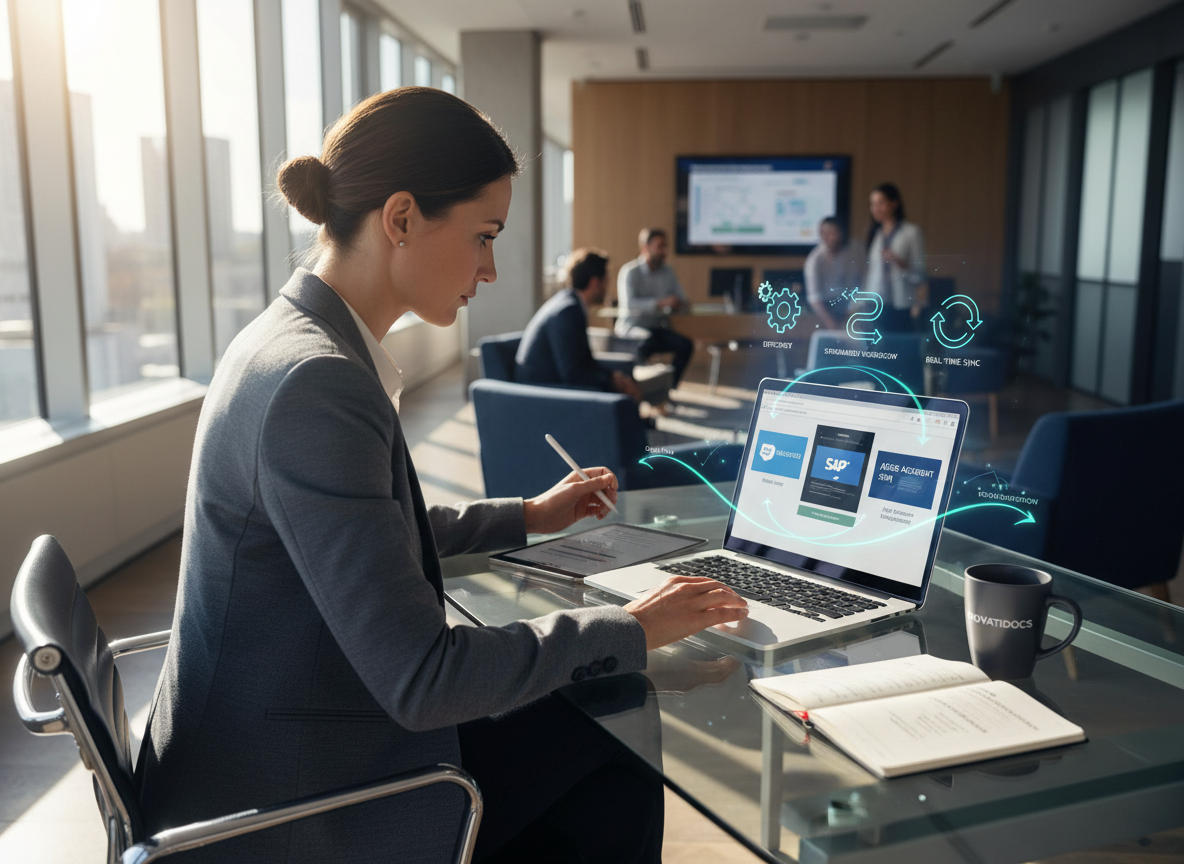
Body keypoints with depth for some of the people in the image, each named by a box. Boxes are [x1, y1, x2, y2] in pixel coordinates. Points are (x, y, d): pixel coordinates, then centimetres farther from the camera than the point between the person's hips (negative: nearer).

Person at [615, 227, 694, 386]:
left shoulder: (667, 271, 13)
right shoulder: (630, 272, -7)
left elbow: (681, 299, 14)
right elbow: (628, 303, -21)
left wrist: (680, 304, -13)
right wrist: (660, 303, -30)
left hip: (659, 327, 5)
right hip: (633, 326, -5)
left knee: (685, 345, -23)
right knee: (648, 341, -39)